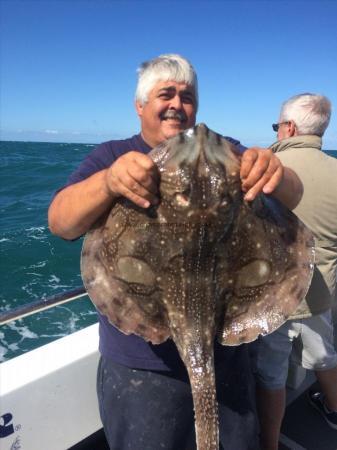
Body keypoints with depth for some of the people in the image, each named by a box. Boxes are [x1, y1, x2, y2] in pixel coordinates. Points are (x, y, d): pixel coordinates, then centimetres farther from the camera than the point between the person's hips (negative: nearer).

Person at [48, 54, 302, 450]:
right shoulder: (111, 157, -2)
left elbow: (292, 197, -7)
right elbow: (59, 222, -17)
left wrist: (276, 175, -31)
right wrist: (107, 181, -38)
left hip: (225, 353, 3)